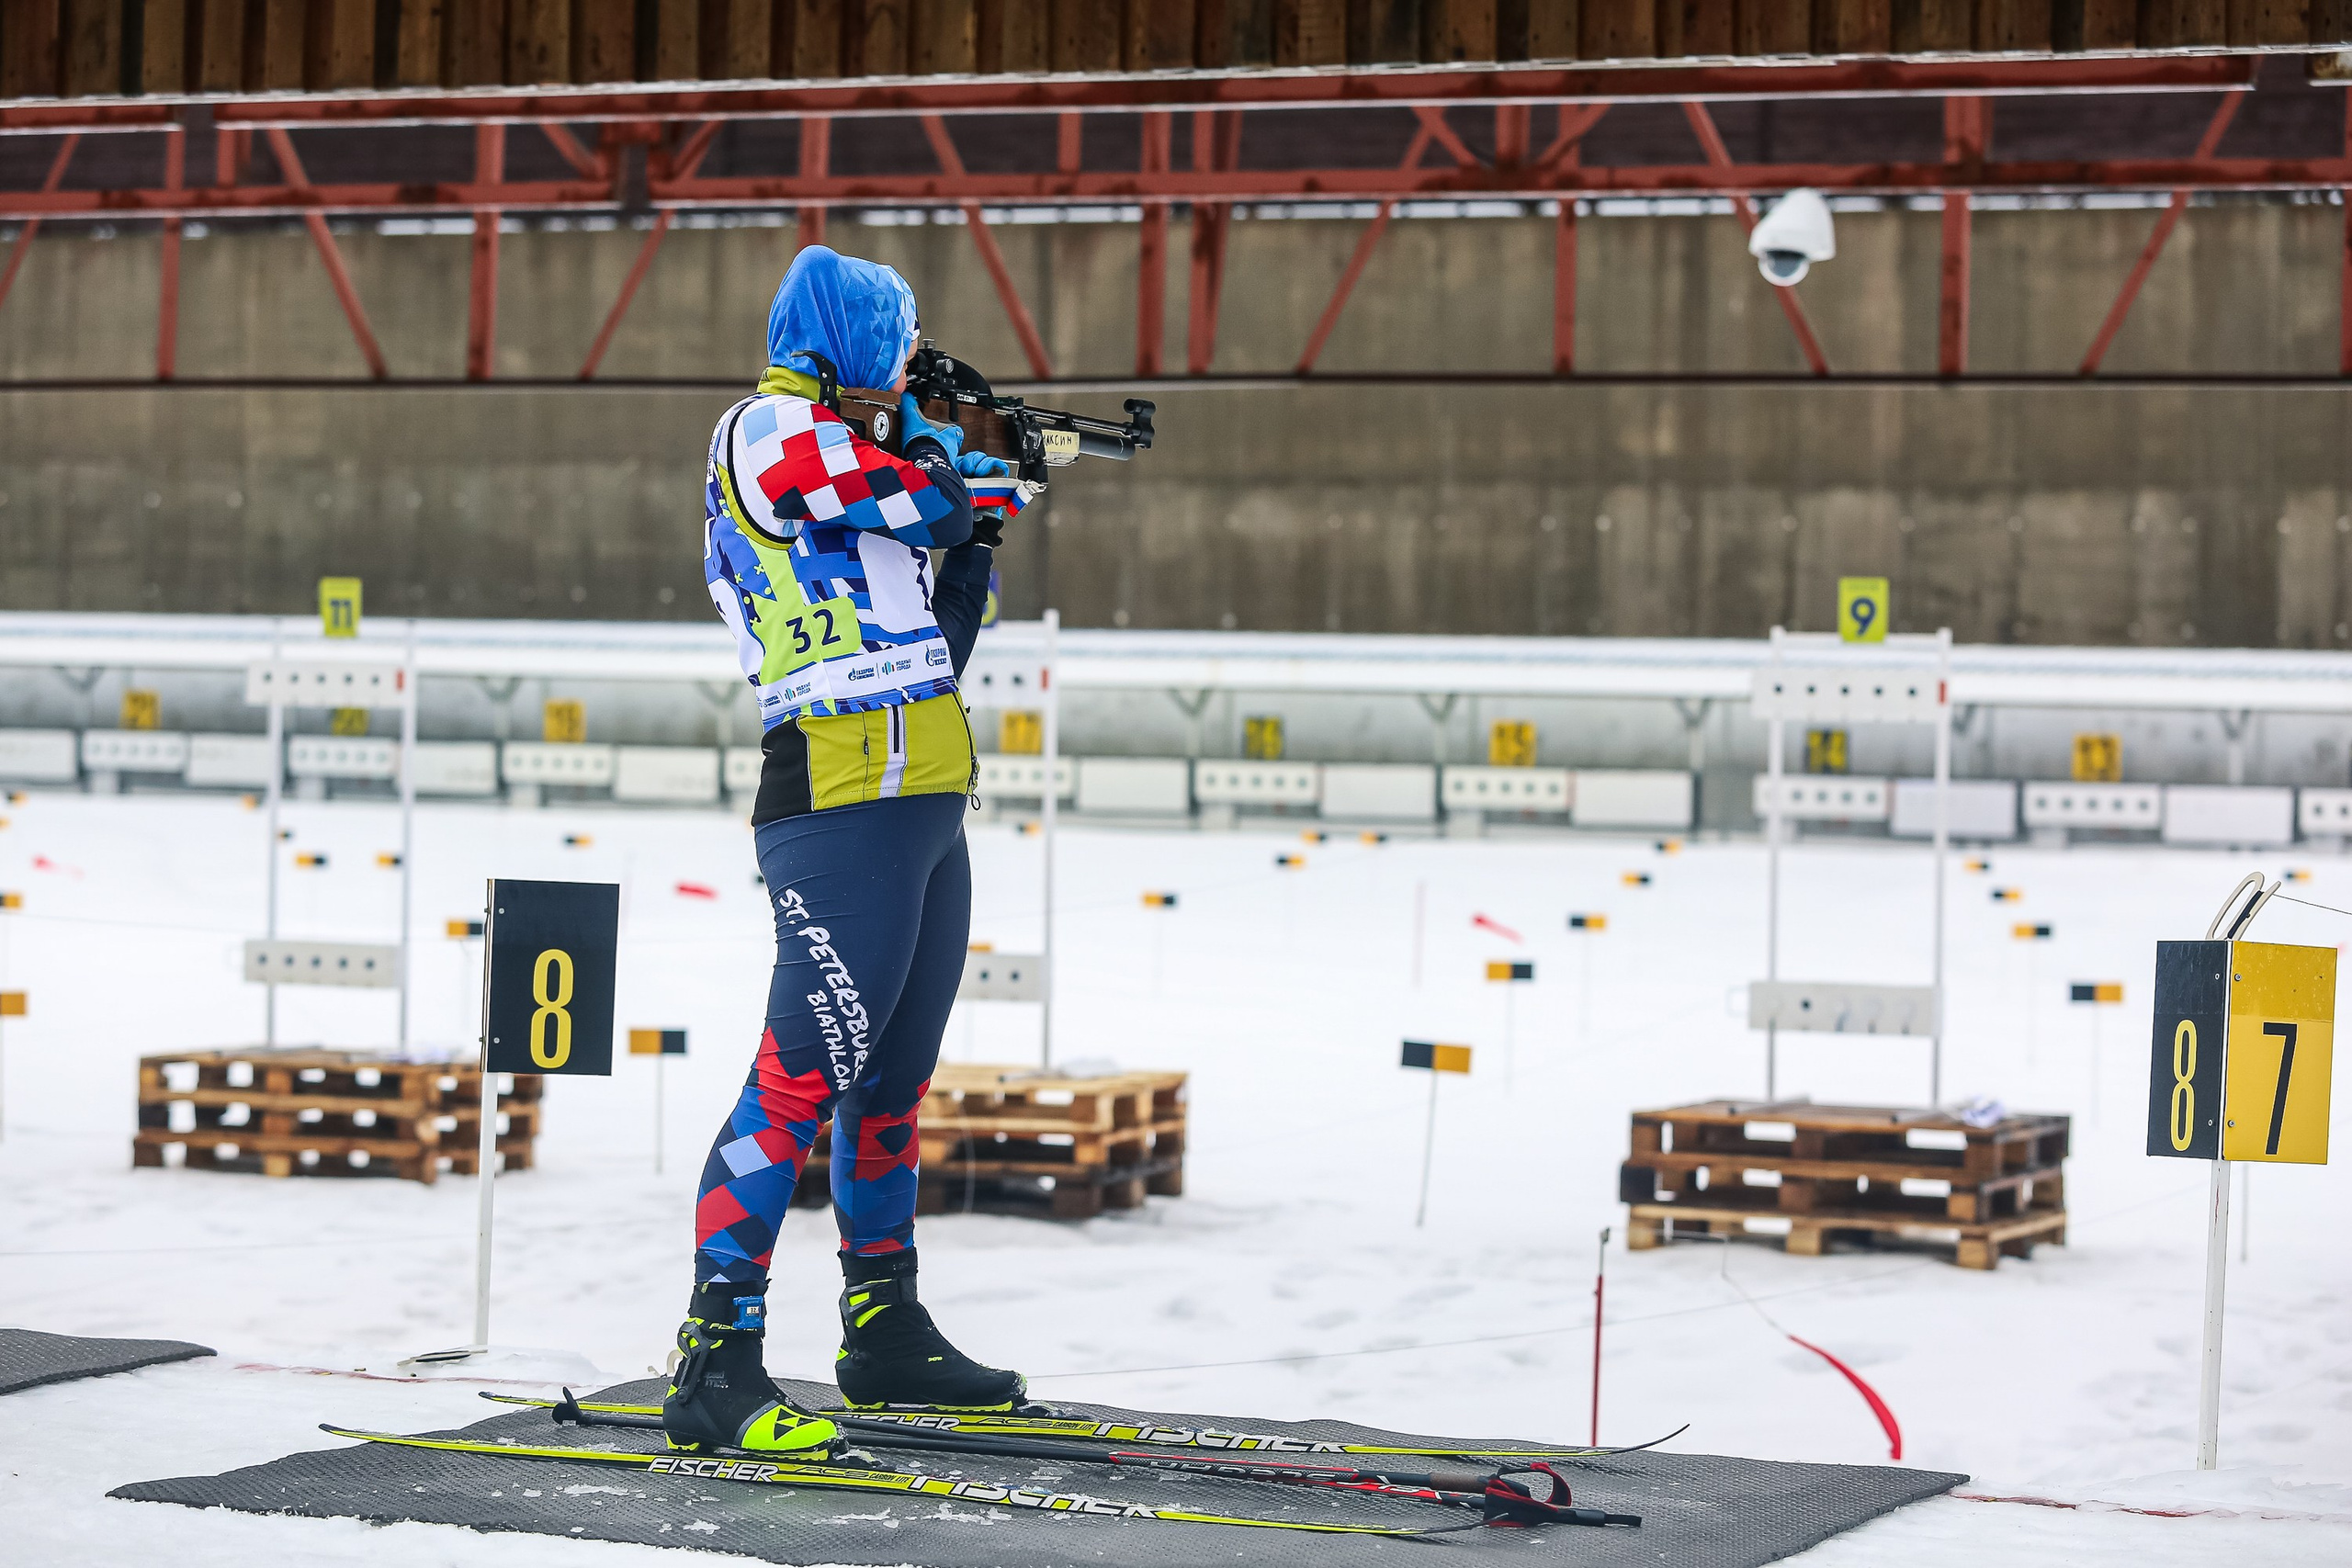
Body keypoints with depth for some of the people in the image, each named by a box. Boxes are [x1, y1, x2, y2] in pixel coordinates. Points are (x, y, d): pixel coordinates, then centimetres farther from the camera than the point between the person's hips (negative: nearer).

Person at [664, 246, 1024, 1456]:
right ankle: (715, 1364, -15)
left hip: (918, 810, 10)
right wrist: (936, 446, 7)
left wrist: (986, 504, 20)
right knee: (804, 1077, -14)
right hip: (842, 805, -10)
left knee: (893, 1076, 16)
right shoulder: (771, 429, -6)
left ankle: (885, 1329, 27)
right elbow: (929, 505, -15)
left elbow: (929, 642, 25)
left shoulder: (830, 454, 23)